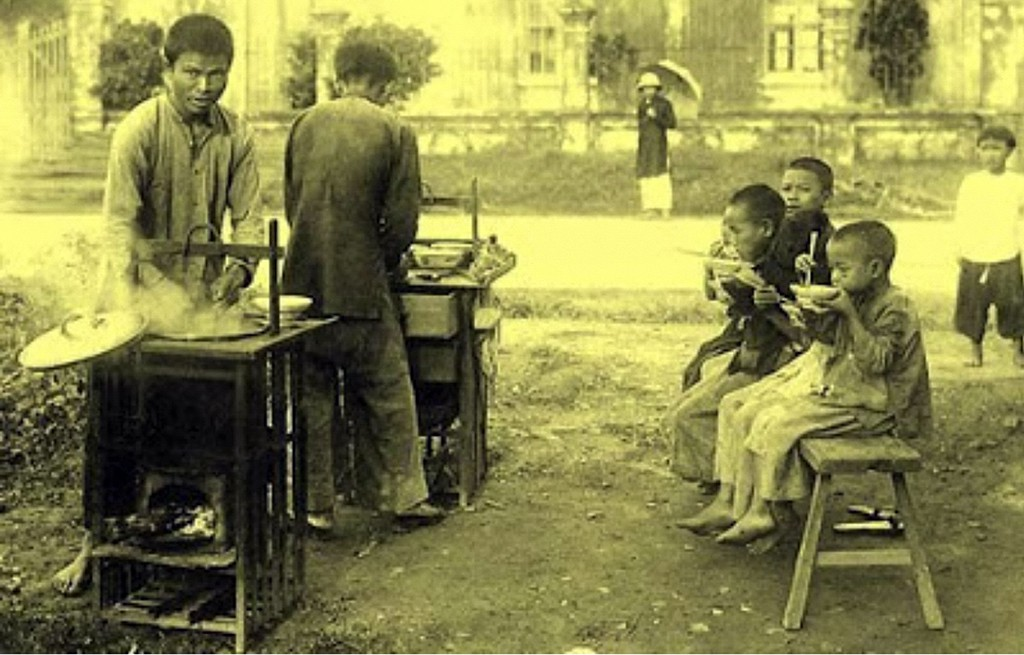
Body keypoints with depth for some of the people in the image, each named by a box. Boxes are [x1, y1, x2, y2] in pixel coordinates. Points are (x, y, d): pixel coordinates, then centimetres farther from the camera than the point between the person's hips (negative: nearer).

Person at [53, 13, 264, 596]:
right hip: (140, 291, -3)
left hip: (204, 296, 3)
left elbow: (249, 215, -1)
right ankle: (97, 542, 12)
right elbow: (120, 221, -18)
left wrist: (240, 267, -22)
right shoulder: (140, 130, -13)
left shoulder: (237, 137, 0)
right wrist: (125, 301, -31)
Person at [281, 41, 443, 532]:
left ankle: (315, 505, 17)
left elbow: (290, 203, 13)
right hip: (360, 284, -3)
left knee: (311, 395, 12)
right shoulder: (395, 132, -5)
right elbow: (402, 221, -7)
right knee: (388, 394, 12)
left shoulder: (304, 124, 6)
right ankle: (401, 495, 21)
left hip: (303, 281, 3)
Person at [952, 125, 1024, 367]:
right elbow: (960, 218, 6)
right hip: (974, 259, 1)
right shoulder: (970, 182, 3)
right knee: (973, 306, 6)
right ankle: (975, 350, 22)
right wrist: (959, 249, 1)